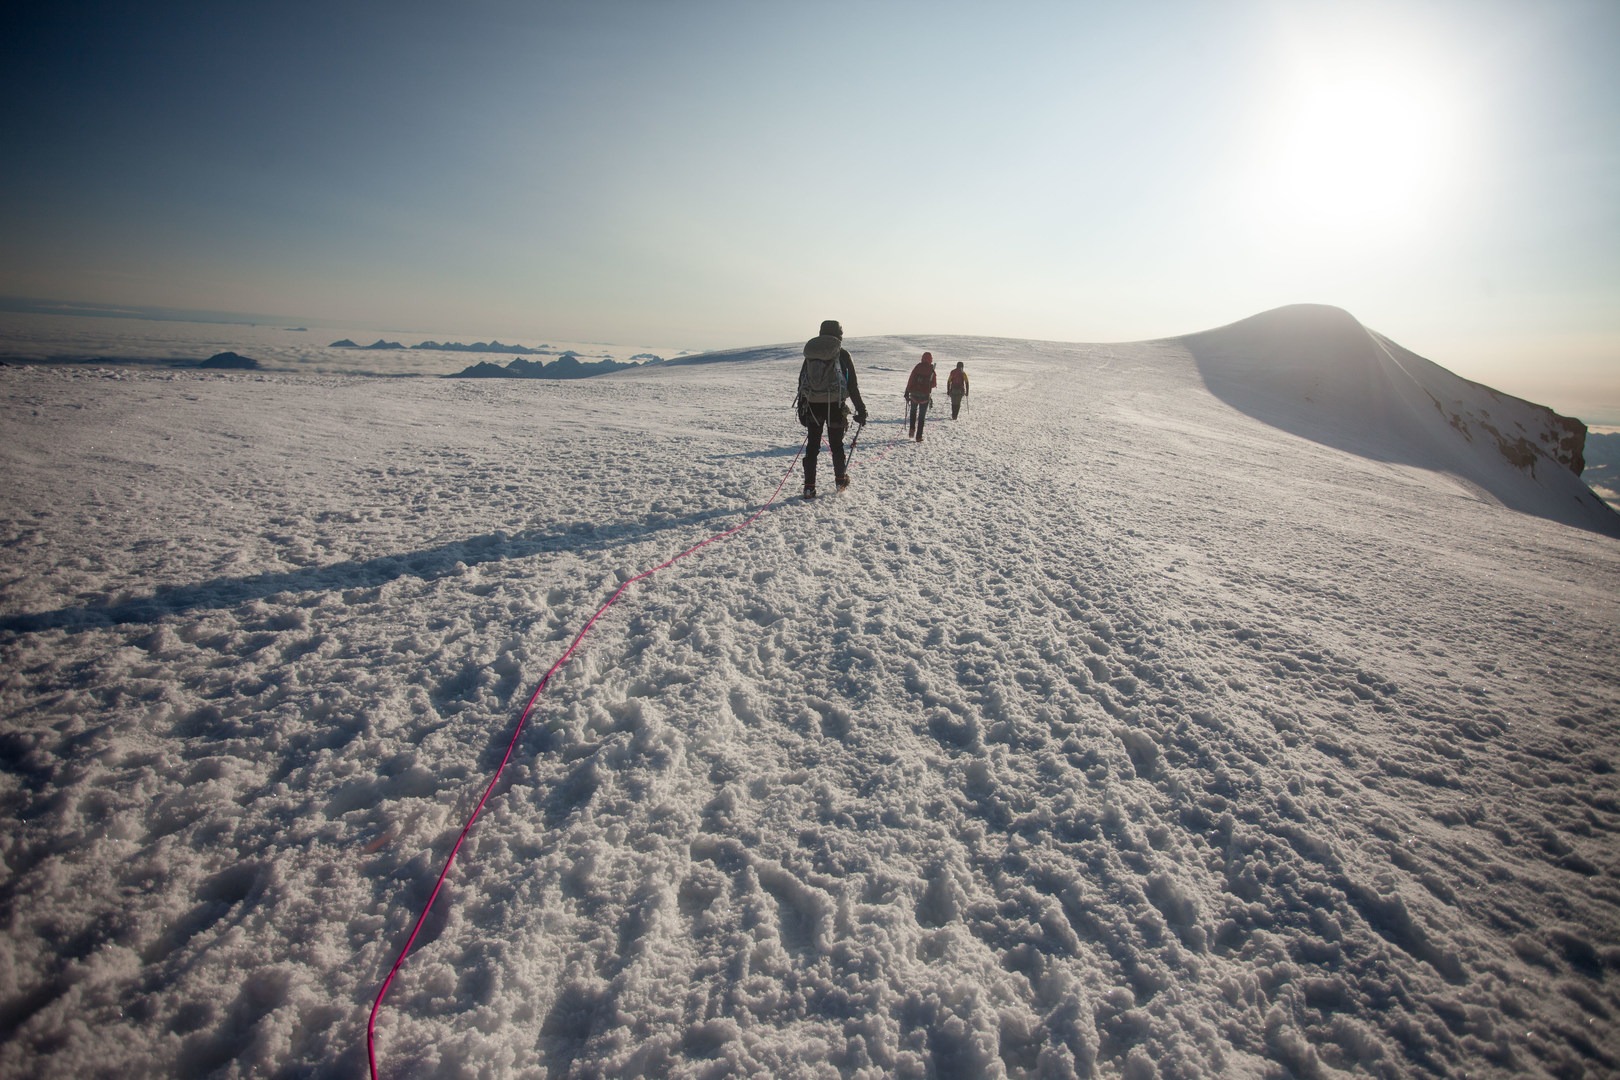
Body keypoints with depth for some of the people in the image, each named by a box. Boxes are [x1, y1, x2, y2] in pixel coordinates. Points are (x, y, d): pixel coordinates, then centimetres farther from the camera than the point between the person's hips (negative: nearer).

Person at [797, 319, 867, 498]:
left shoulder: (810, 353, 9)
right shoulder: (842, 354, -3)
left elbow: (801, 381, 11)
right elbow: (852, 384, -5)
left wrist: (801, 408, 17)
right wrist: (860, 409, 1)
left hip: (812, 405, 3)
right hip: (834, 405, -3)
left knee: (812, 445, 6)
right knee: (836, 444, 13)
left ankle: (809, 487, 2)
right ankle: (840, 480, 27)